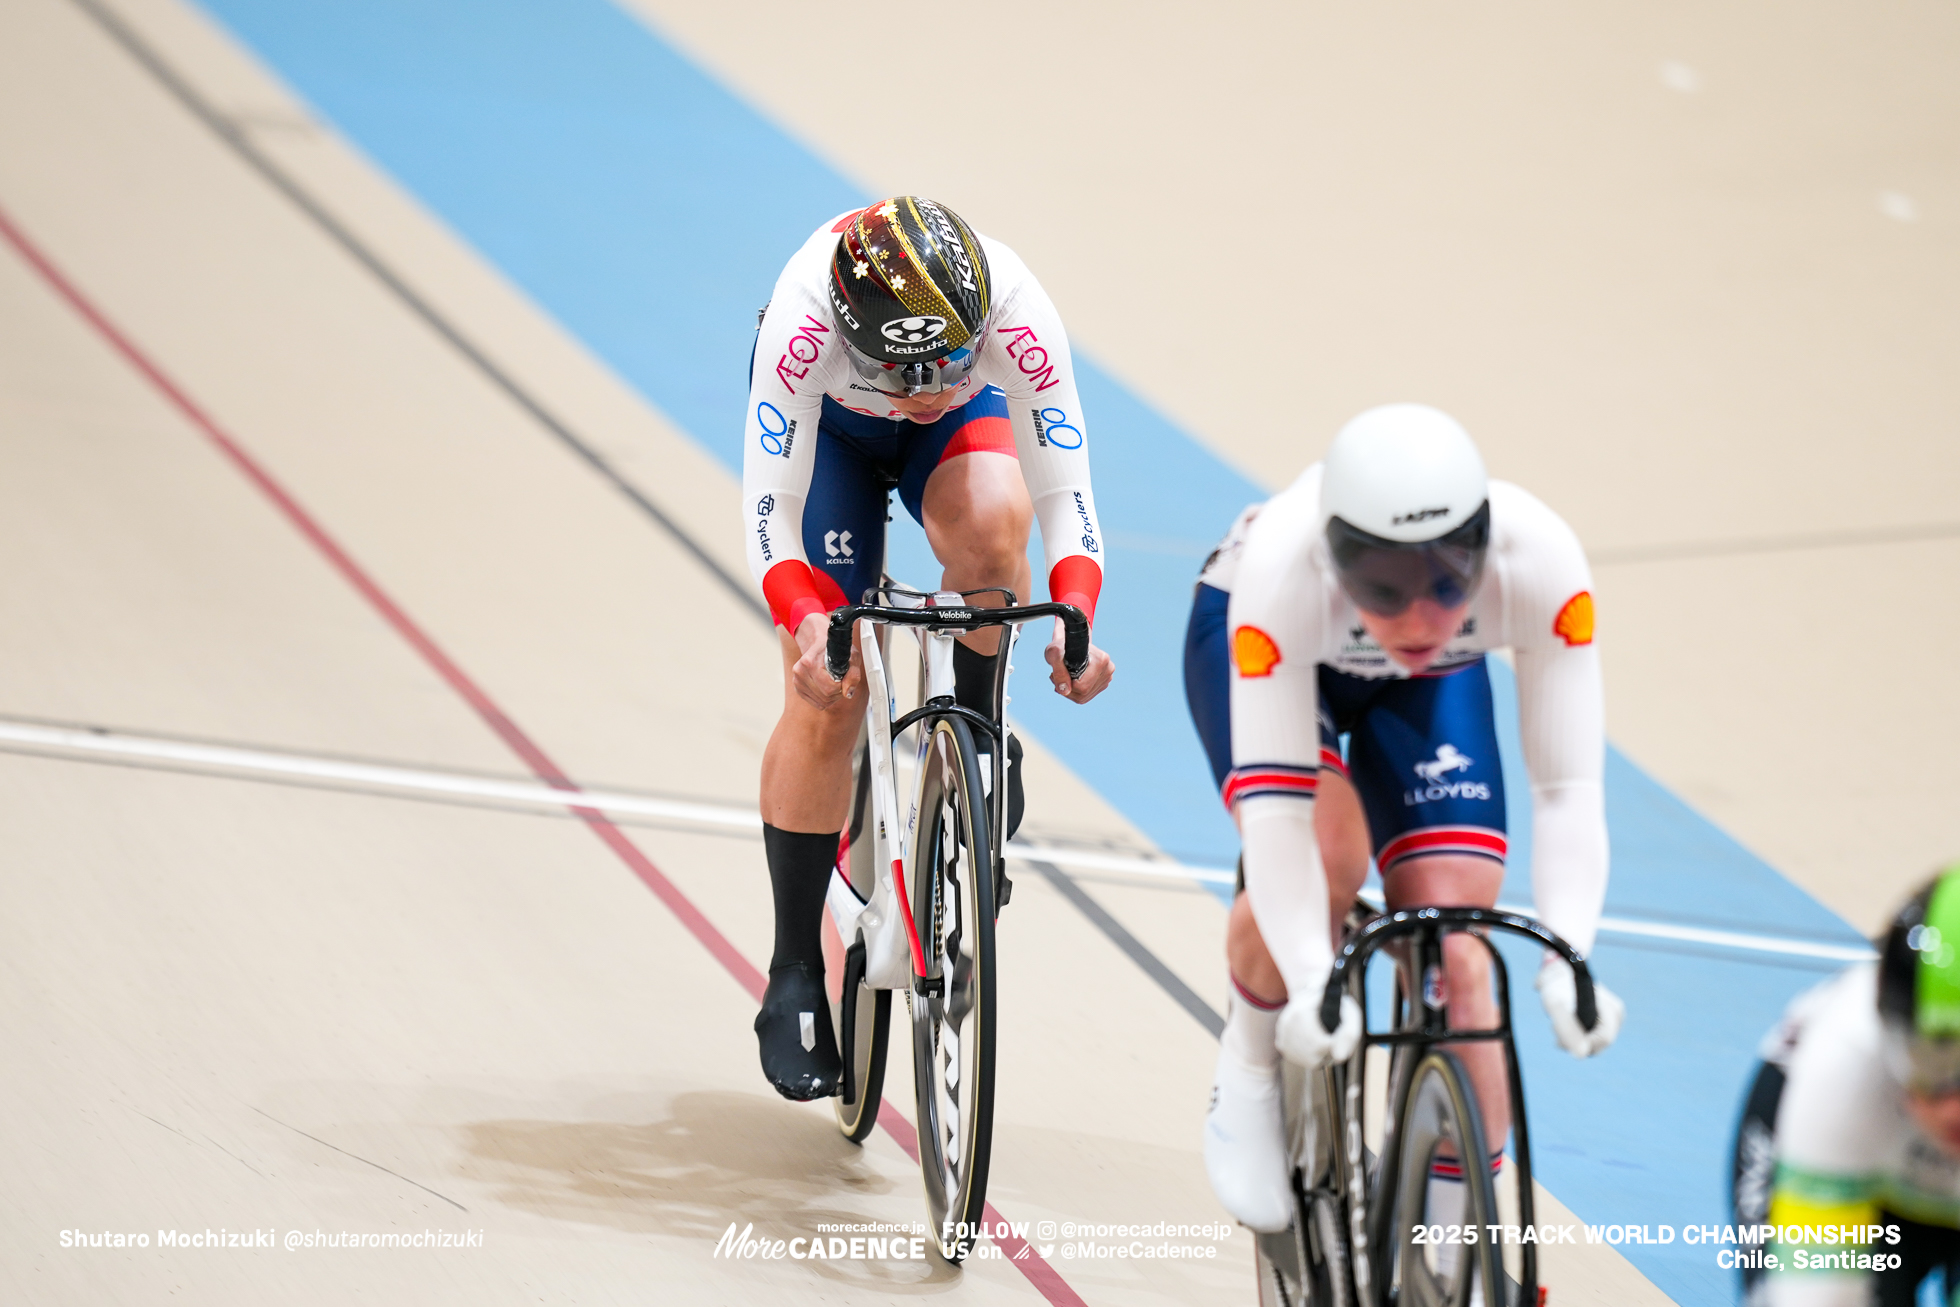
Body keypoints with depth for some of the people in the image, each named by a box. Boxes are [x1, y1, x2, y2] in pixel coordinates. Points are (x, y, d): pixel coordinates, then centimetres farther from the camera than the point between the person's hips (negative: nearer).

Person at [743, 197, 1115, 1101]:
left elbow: (1063, 491, -32)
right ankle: (795, 977, 3)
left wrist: (1076, 615, -51)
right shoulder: (804, 317, -41)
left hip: (964, 423, 1)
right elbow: (770, 512, -37)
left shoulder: (1017, 312, -38)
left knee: (991, 523, -36)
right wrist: (806, 622, -55)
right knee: (825, 701, -10)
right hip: (828, 423, -1)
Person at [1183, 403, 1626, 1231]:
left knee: (1451, 943, -12)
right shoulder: (1284, 567, -43)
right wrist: (1312, 984, -53)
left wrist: (1568, 961, -49)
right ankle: (1249, 1073, -1)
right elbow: (1272, 812, -43)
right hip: (1246, 635, -2)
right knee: (1323, 861, -31)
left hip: (1433, 682, 2)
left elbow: (1568, 789, -36)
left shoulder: (1540, 561, -38)